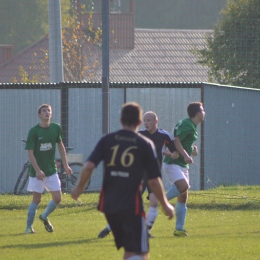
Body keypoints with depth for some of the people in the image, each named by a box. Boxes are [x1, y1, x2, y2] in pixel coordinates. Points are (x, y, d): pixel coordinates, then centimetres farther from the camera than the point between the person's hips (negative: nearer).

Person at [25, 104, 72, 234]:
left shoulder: (56, 128, 1)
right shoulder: (33, 131, -12)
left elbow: (61, 146, 14)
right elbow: (30, 153, -13)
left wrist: (66, 165, 12)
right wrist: (37, 170, -21)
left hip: (51, 170, 4)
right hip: (37, 171, -4)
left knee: (57, 198, 0)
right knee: (37, 199, -1)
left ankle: (44, 217, 26)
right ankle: (28, 226, 12)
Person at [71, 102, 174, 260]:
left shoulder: (107, 140, 4)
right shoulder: (145, 144, -3)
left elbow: (89, 166, -7)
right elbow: (154, 181, -3)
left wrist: (80, 187, 11)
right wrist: (165, 204, 10)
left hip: (109, 204, 5)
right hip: (132, 205, -5)